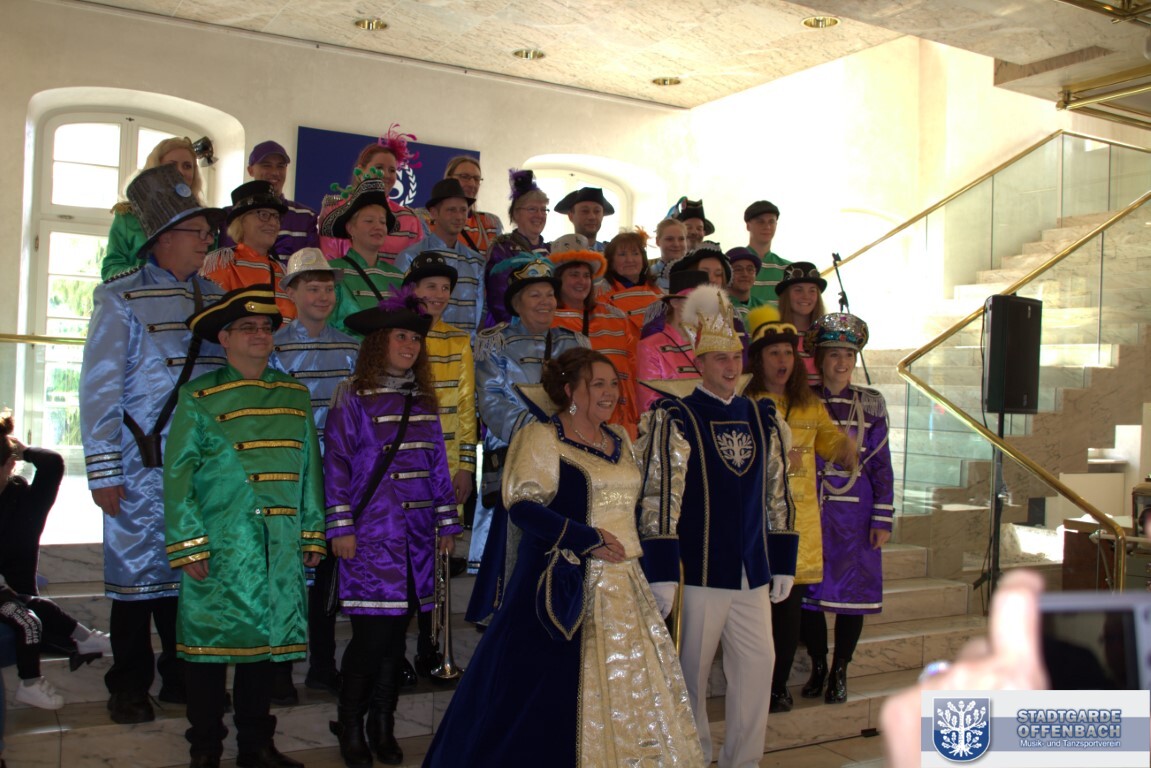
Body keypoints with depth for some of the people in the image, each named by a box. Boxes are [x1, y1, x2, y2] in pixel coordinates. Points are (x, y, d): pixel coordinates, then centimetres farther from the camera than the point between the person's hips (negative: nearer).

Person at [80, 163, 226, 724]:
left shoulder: (215, 297, 12)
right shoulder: (121, 298, -2)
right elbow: (99, 387, -5)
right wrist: (102, 470, -11)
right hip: (142, 467, -4)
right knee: (136, 569, 4)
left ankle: (183, 678, 24)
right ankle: (129, 687, 19)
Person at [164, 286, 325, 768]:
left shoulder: (296, 395, 11)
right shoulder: (199, 396, 1)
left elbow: (309, 469, 12)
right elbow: (179, 474, -3)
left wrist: (312, 534, 8)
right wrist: (188, 544, -10)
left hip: (278, 549, 3)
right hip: (218, 547, -3)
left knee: (265, 641, 10)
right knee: (210, 641, 2)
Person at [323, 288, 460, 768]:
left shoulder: (423, 397, 12)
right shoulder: (354, 395, -4)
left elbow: (437, 463, 15)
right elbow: (336, 462, -7)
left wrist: (446, 522, 12)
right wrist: (342, 527, -11)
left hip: (416, 535, 5)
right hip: (372, 534, -5)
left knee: (397, 633, 9)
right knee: (373, 633, -4)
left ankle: (383, 727, 22)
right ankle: (350, 727, 15)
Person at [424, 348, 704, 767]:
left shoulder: (619, 440, 15)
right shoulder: (540, 437, -8)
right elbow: (522, 505, -17)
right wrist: (588, 540, -21)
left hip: (622, 586, 7)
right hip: (565, 586, -7)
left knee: (627, 683, 10)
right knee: (555, 695, -3)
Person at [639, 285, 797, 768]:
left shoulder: (762, 418, 10)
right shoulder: (674, 419, -8)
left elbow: (777, 494, 14)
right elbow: (658, 497, -11)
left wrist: (783, 564, 12)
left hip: (753, 570, 5)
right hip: (700, 569, -5)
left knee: (758, 663, 8)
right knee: (692, 671, 6)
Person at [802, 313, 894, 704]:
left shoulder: (871, 403, 3)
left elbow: (882, 464, 3)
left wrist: (883, 519, -3)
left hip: (855, 513, 0)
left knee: (852, 591, 4)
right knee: (808, 590, 4)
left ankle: (839, 672, 19)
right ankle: (817, 668, 22)